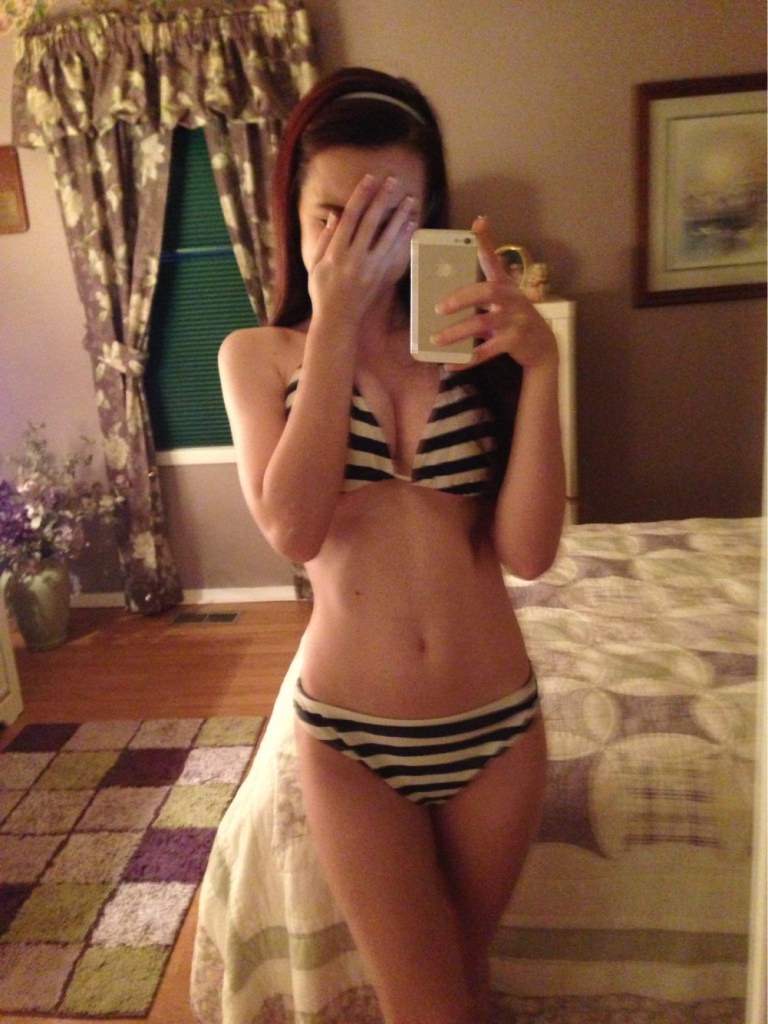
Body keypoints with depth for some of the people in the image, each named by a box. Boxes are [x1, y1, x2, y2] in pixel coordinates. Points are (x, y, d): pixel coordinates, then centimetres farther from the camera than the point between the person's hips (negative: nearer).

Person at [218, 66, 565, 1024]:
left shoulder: (476, 346, -5)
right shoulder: (259, 355, -4)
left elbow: (528, 549, -13)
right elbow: (294, 530, -21)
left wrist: (539, 366, -23)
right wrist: (335, 325, -20)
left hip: (498, 723, 2)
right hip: (351, 733, -1)